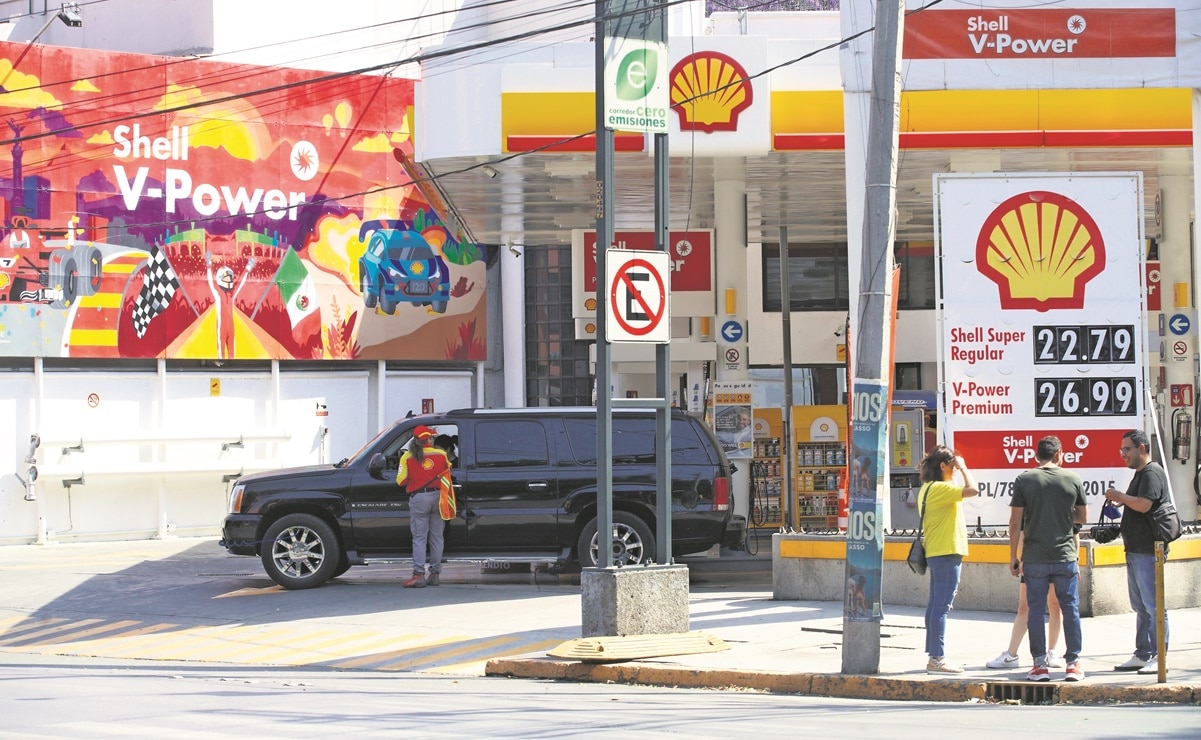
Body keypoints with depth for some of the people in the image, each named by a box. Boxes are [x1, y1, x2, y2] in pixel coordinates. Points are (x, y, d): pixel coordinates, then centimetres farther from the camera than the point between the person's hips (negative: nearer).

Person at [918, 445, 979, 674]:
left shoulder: (928, 489, 15)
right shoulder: (941, 488, -16)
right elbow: (973, 490, -26)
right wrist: (963, 468, -14)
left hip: (935, 552, 11)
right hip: (946, 553, -11)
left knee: (935, 604, 12)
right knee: (942, 606, -9)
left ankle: (934, 657, 16)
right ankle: (937, 658, -10)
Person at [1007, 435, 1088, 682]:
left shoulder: (1024, 480, -3)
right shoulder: (1073, 479, 1)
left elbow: (1015, 522, -4)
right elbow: (1083, 518, 12)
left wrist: (1013, 556, 4)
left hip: (1034, 557, -1)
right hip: (1065, 555, 1)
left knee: (1036, 610, 5)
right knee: (1070, 609, 8)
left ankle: (1040, 664, 5)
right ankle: (1073, 663, 8)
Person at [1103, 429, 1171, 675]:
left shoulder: (1152, 473, -13)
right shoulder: (1140, 474, 19)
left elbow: (1143, 505, -25)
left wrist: (1120, 496, -11)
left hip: (1148, 550, -11)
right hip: (1135, 550, 11)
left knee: (1153, 605, -8)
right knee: (1140, 606, 13)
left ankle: (1158, 657, -6)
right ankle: (1143, 655, 17)